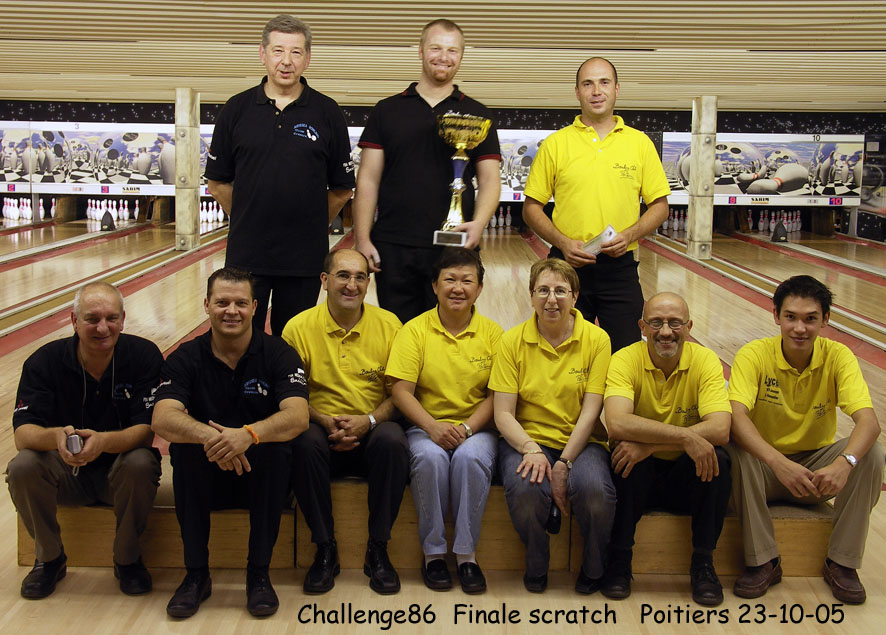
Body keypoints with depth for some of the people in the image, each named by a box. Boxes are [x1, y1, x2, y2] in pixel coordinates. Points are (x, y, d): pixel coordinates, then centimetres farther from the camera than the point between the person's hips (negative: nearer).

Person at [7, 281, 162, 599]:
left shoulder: (144, 356, -15)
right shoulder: (44, 362, -12)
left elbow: (146, 430, -21)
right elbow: (23, 434, -20)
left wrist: (104, 441, -43)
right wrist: (55, 436, -45)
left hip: (119, 471, -1)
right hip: (67, 473, 2)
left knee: (140, 464, -34)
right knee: (22, 468, -27)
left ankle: (128, 560, -7)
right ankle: (50, 558, -1)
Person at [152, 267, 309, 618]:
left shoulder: (278, 353, -7)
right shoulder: (185, 358, -5)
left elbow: (297, 417, -24)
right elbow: (162, 420, -22)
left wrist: (249, 434, -44)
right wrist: (209, 436, -44)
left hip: (261, 477, -1)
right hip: (206, 478, 1)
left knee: (275, 448, -31)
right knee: (184, 448, -28)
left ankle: (259, 573, -16)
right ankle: (196, 573, -14)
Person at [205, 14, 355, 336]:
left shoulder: (327, 114, 0)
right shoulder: (237, 110, 2)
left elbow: (342, 188, 5)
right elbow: (218, 182, 8)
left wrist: (312, 225, 6)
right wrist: (247, 221, 8)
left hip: (304, 257, 0)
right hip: (246, 253, 1)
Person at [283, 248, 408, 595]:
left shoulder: (388, 324, 1)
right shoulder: (299, 327, -1)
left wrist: (369, 420, -16)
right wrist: (325, 422, -17)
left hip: (373, 430, 0)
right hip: (323, 428, 0)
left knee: (393, 441, -32)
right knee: (305, 443, -33)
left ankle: (378, 550, -16)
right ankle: (325, 550, -16)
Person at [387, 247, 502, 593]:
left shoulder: (492, 333, 5)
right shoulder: (415, 330, 2)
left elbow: (497, 395, 1)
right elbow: (401, 391, -5)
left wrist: (466, 428, -15)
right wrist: (433, 426, -20)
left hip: (476, 428, 1)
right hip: (427, 427, 0)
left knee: (471, 457, -32)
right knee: (430, 457, -33)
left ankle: (466, 553, -18)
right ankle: (433, 552, -16)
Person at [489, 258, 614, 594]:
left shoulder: (596, 339, 0)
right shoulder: (513, 341, 1)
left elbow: (591, 410, -6)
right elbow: (503, 414, -2)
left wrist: (564, 464, -16)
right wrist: (530, 449, -21)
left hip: (581, 441, 0)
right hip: (528, 439, 0)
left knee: (595, 490, -32)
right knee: (526, 490, -33)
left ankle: (593, 569, 1)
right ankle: (536, 566, 1)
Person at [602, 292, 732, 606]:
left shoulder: (705, 360, -9)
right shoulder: (625, 360, -12)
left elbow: (720, 429, -24)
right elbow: (616, 423, -31)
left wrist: (649, 444, -33)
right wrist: (685, 436, -39)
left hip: (687, 475, 2)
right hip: (637, 477, -1)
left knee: (716, 458, -28)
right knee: (628, 456, -32)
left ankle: (703, 563, -8)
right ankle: (619, 560, -12)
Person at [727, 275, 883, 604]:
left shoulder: (838, 357, -12)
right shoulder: (754, 355, -16)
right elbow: (736, 417, -31)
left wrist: (844, 463, -47)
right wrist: (779, 463, -48)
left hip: (818, 469, 2)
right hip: (767, 467, -1)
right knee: (737, 450, -33)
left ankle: (842, 562, -9)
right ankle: (763, 561, -17)